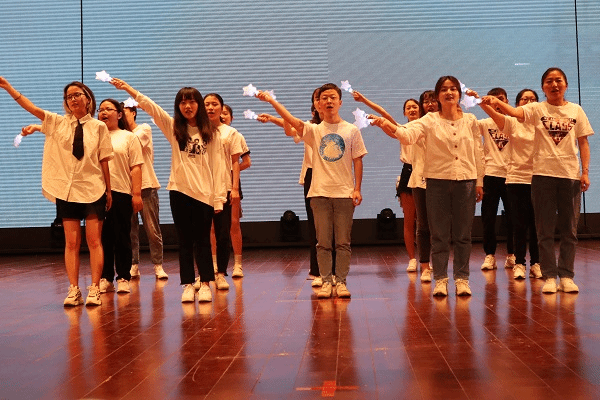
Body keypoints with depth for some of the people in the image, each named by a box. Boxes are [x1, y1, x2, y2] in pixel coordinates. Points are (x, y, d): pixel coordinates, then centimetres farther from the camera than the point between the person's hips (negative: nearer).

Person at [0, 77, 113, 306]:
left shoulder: (98, 127, 0)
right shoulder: (58, 123, 5)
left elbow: (104, 160, 1)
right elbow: (33, 109, -5)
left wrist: (108, 190, 3)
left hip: (93, 189, -2)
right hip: (66, 190, 2)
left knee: (94, 241, -1)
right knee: (71, 242, 3)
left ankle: (94, 290, 2)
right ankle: (73, 290, 6)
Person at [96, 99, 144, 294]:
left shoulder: (129, 137, 8)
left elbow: (136, 168, 1)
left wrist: (137, 194, -8)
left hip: (121, 193, -2)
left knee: (122, 238, 1)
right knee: (102, 237, 4)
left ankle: (123, 278, 7)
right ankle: (105, 278, 12)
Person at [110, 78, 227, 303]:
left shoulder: (211, 133, 4)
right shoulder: (173, 128, 7)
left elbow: (218, 166, 1)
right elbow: (150, 106, -2)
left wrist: (219, 197, -4)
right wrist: (128, 89, -11)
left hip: (204, 193, -1)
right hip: (179, 191, 1)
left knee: (202, 240, 3)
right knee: (184, 240, 5)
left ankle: (205, 284, 11)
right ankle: (188, 285, 11)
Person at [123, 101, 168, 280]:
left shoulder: (144, 129, 3)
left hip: (146, 185, -3)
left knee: (153, 229, -2)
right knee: (130, 230, 3)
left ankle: (158, 266, 5)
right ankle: (134, 266, 10)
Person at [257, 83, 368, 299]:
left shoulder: (352, 130, 5)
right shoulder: (314, 130, 5)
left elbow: (357, 160, 5)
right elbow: (292, 121, -9)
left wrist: (357, 189, -2)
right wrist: (272, 101, -20)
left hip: (345, 192, -1)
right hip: (320, 192, 1)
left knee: (343, 241, 2)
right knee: (323, 242, 3)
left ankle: (341, 281, 10)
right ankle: (326, 281, 11)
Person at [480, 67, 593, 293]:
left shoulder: (576, 111, 7)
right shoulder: (537, 109, 1)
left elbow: (583, 143, 8)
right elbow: (515, 112, -18)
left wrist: (585, 172, -1)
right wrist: (496, 102, -37)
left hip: (570, 174, 2)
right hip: (543, 173, -1)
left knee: (569, 229, 6)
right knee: (545, 229, 3)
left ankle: (566, 275, 15)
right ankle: (549, 276, 10)